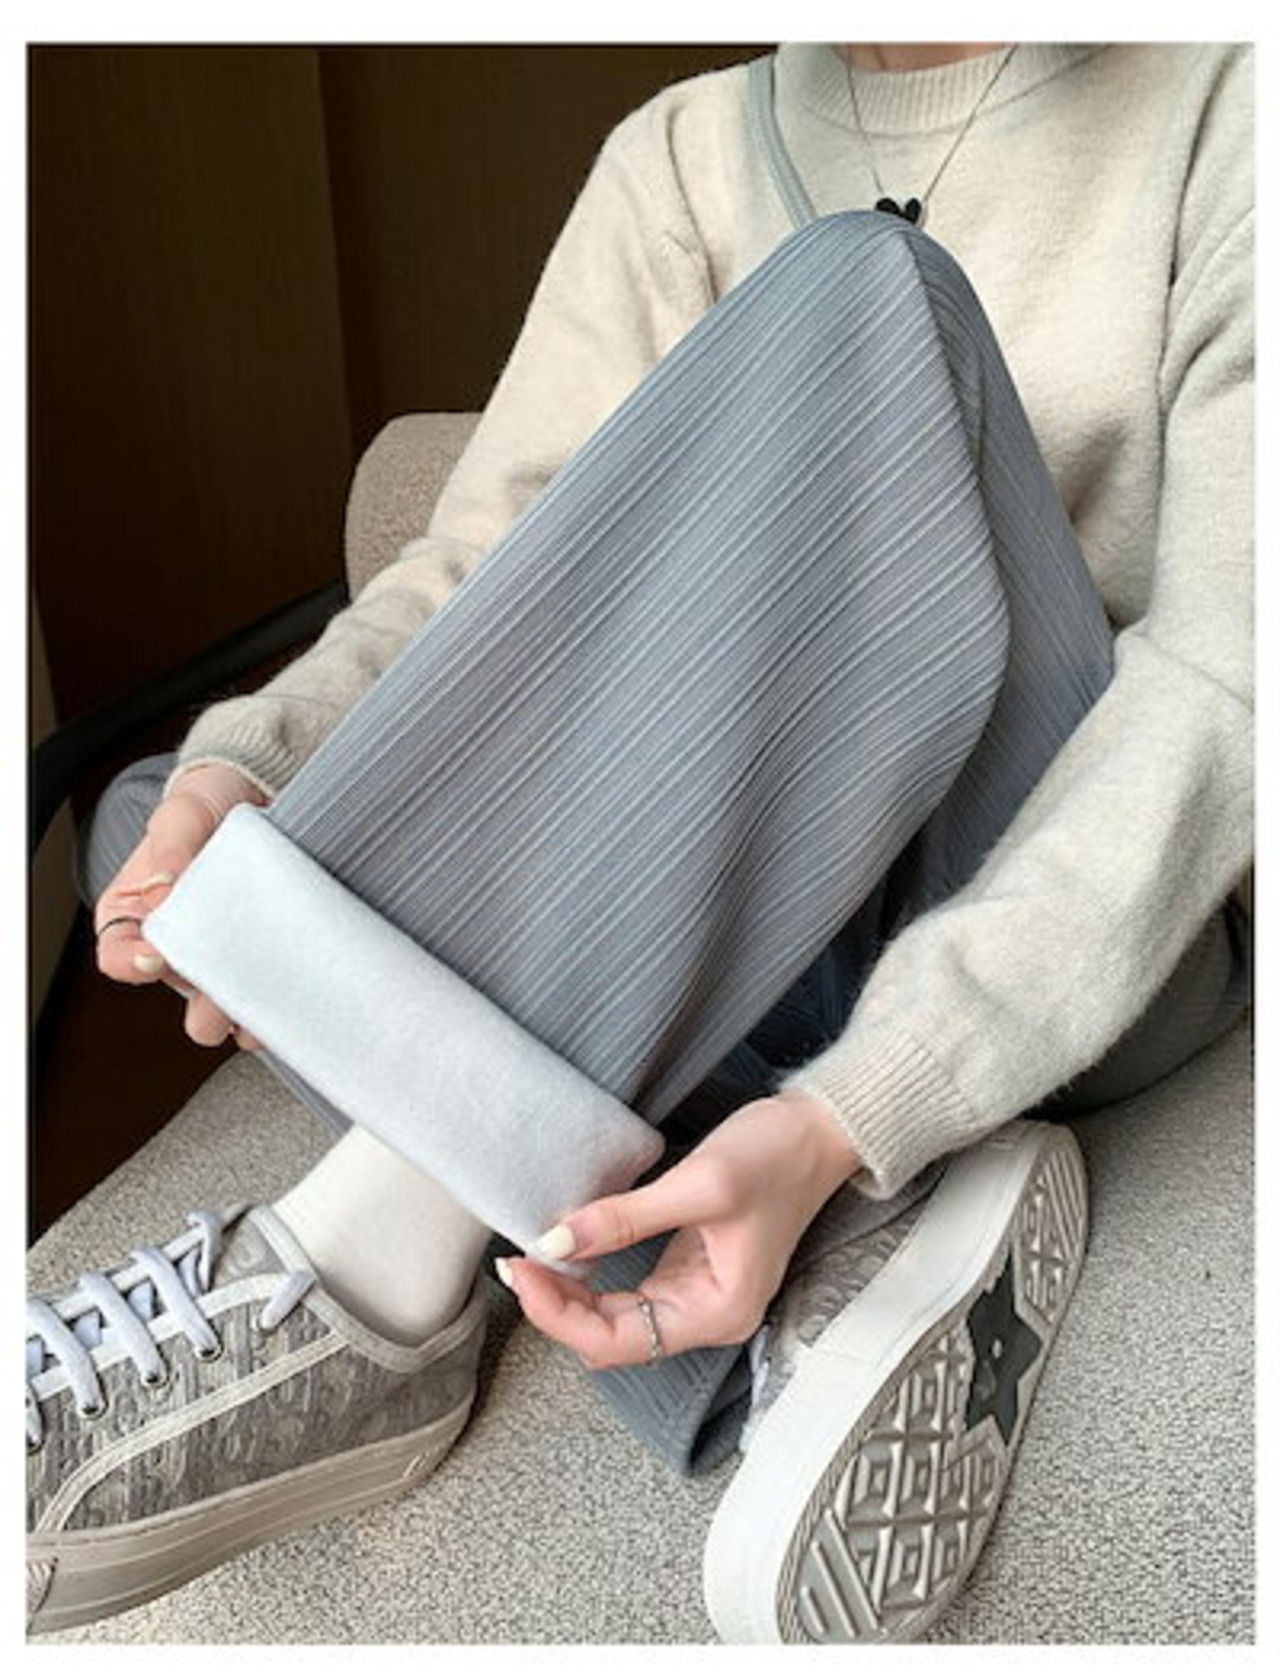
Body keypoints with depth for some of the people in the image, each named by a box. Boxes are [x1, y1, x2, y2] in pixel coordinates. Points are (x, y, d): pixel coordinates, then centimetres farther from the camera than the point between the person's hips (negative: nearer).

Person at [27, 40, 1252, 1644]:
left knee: (856, 296, -27)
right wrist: (247, 769, -25)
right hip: (758, 927, 4)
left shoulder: (1218, 110, -5)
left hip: (1088, 936, -3)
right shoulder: (685, 153, 7)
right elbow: (487, 562, -3)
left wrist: (849, 1117, -31)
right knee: (150, 817, -11)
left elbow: (1224, 675, -17)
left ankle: (351, 1292, -31)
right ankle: (872, 1243, -25)